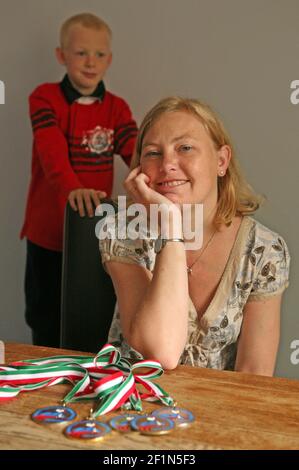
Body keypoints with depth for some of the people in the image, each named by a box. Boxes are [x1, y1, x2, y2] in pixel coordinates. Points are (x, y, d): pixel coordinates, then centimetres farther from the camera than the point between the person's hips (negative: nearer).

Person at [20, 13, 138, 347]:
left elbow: (137, 153, -10)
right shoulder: (45, 98, -6)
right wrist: (71, 187, -44)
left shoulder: (116, 108, 4)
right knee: (46, 323, 13)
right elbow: (52, 149, -25)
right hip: (48, 233, -2)